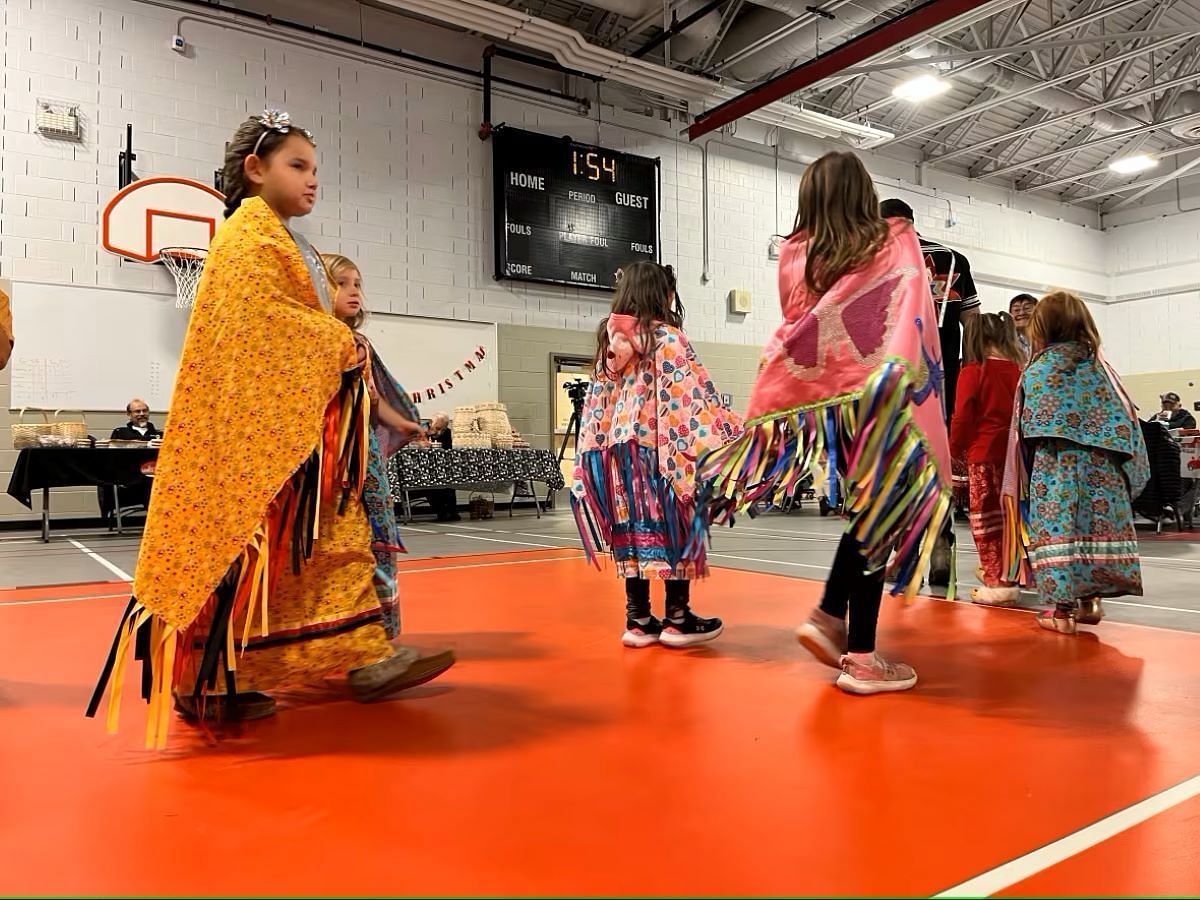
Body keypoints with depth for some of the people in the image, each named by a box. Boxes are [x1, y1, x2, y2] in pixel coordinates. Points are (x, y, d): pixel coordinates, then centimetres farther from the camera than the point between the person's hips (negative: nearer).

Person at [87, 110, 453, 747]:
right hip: (260, 420, -10)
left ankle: (362, 657, 10)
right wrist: (343, 347, -9)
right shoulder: (250, 233, -5)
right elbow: (258, 319, -17)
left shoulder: (283, 241, 24)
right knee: (240, 548, -5)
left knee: (334, 541, 6)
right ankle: (203, 683, 6)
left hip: (299, 422, 10)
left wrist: (347, 364, 7)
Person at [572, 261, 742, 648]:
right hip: (660, 449, -6)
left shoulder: (609, 340, 13)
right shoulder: (667, 337, -6)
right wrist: (734, 431, -6)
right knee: (672, 530, 2)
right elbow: (695, 392, -11)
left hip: (618, 450, 6)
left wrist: (592, 457, 15)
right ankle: (677, 618, 8)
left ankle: (638, 619, 12)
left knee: (633, 530, 8)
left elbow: (596, 403, 12)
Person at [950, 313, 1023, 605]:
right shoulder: (1020, 371, 8)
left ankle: (999, 582, -3)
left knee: (986, 517, -2)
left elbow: (962, 417, -10)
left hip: (983, 453, -6)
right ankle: (999, 571, 28)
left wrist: (955, 451, 2)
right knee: (1006, 515, 16)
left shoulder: (973, 372, -8)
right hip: (1015, 454, 6)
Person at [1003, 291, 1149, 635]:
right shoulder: (1100, 367, 7)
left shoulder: (1036, 371, -3)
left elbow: (1026, 428, -3)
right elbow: (1126, 420, 8)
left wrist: (1022, 478, 8)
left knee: (1057, 530, -1)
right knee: (1094, 528, 12)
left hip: (1054, 473, -4)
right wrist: (1127, 474, 17)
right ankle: (1089, 599, 20)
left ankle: (1062, 608, 1)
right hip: (1100, 471, 4)